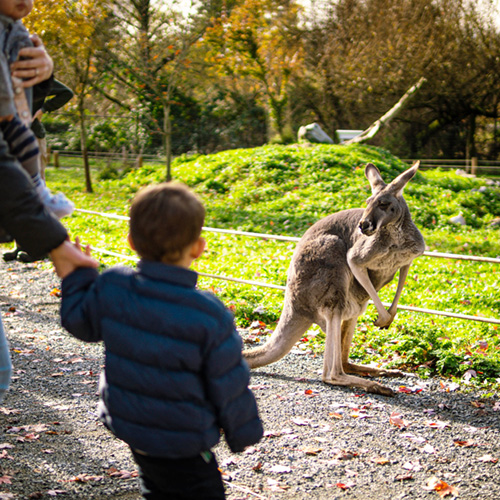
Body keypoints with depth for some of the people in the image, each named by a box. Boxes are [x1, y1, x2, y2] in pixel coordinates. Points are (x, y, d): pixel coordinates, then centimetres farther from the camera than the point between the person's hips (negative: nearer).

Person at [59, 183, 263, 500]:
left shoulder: (110, 289, -15)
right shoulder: (209, 315, -24)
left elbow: (79, 322, 6)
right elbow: (229, 386, -14)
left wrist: (77, 274, 20)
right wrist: (242, 433, 3)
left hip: (127, 425, 6)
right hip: (181, 444, -6)